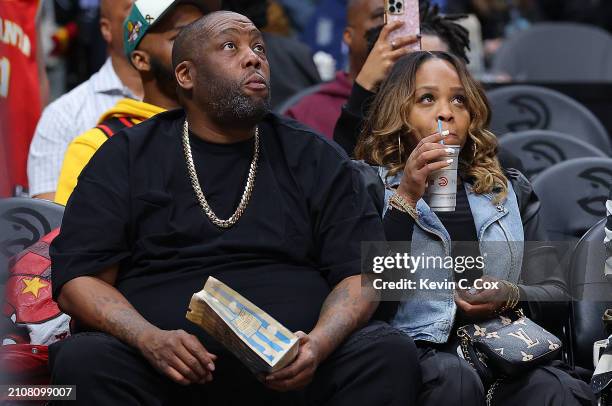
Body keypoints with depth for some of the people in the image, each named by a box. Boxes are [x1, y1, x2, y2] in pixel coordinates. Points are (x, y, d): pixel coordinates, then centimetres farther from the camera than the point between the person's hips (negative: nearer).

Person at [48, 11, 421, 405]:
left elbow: (360, 274, 7)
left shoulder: (318, 160, 13)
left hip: (292, 369, 1)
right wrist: (149, 339, -17)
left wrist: (319, 344, -16)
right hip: (164, 361, -1)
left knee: (393, 354, -26)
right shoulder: (127, 157, 10)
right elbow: (78, 280, 4)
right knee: (83, 360, -31)